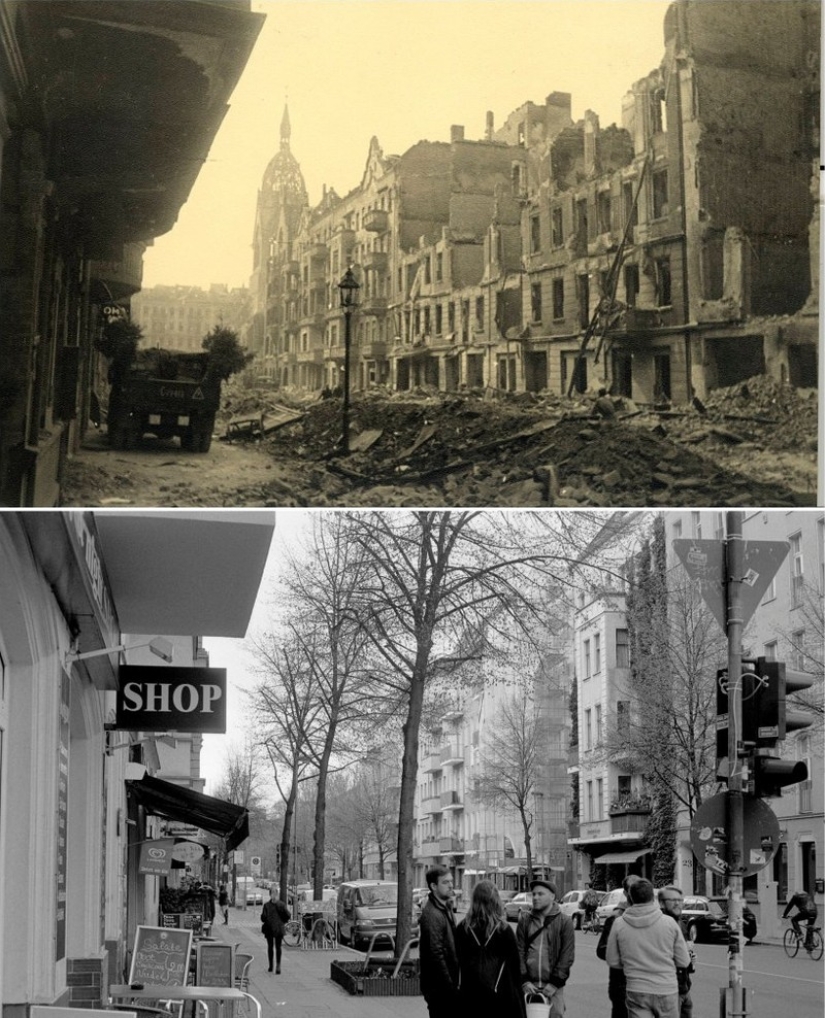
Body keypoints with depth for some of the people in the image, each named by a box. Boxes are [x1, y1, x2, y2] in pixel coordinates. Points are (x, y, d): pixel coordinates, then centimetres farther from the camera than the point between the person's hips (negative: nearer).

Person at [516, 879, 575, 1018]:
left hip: (553, 986, -2)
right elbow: (519, 952, 5)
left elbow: (567, 956, -2)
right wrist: (524, 980, -5)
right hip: (529, 985, 2)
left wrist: (555, 983, -8)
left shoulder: (564, 922, 2)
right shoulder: (525, 920, 9)